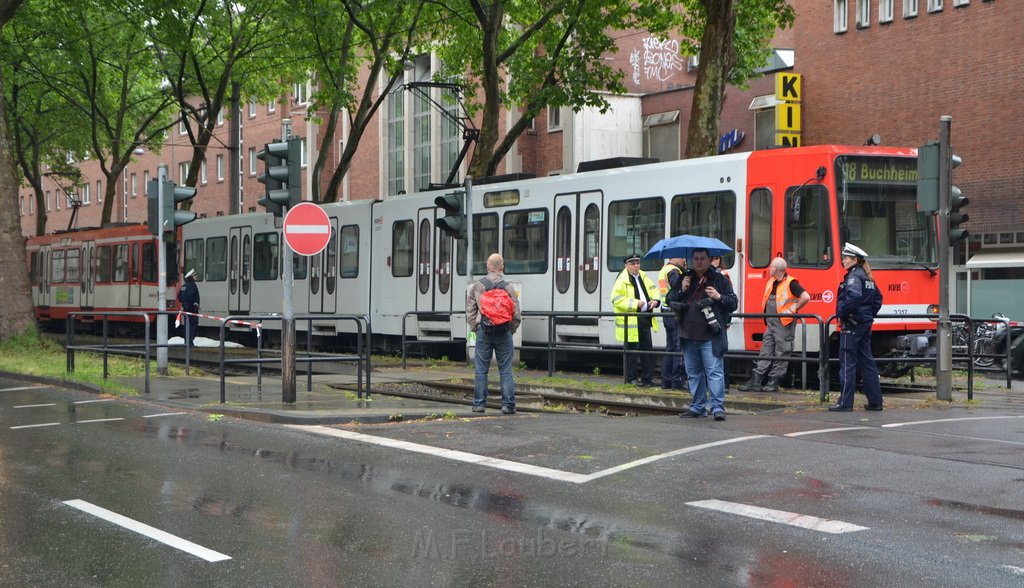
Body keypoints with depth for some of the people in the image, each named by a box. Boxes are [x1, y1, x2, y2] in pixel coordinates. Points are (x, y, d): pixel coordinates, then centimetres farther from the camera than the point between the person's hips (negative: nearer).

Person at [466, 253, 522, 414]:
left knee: (481, 370, 8)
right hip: (503, 332, -1)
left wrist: (475, 328, 13)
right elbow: (516, 313, -2)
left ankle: (479, 404, 10)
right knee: (505, 370, 3)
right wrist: (511, 329, 11)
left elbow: (470, 310, 4)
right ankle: (508, 404, 2)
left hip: (483, 331, 1)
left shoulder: (477, 286, 1)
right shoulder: (508, 287, -4)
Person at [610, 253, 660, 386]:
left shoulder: (643, 277, 15)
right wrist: (635, 304, -21)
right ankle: (631, 378, 8)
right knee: (631, 350, -1)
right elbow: (617, 300, -16)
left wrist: (655, 300, 1)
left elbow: (653, 290, 23)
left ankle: (648, 378, 19)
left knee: (647, 349, 11)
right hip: (630, 321, -8)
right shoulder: (621, 280, -9)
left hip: (645, 319, 8)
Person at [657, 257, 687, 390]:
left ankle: (666, 380, 16)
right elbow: (678, 290, -23)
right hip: (676, 313, -10)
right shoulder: (674, 271, -13)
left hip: (666, 312, 10)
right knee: (680, 348, -6)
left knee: (670, 347, 14)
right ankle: (678, 381, -6)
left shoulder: (664, 270, 19)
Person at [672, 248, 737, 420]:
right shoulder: (685, 278, 14)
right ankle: (698, 406, 21)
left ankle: (717, 407, -9)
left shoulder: (720, 279, 4)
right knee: (693, 373, 12)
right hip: (689, 335, 5)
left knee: (715, 372, -10)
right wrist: (681, 289, -2)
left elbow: (733, 303, 4)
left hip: (711, 337, -5)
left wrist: (719, 297, -13)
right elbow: (671, 301, 15)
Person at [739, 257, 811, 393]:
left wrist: (793, 309, -14)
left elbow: (806, 297, -20)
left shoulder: (790, 283, -12)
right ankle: (755, 382, 6)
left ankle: (773, 383, 3)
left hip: (784, 324, -8)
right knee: (765, 352, 6)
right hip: (770, 323, 8)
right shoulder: (770, 283, 14)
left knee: (781, 354, -1)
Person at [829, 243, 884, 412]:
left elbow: (854, 296, -28)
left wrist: (841, 315, -19)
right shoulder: (867, 277, 16)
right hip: (866, 323, 9)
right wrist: (870, 314, 18)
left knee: (848, 362, -6)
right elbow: (878, 298, 21)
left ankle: (845, 402, -5)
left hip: (852, 324, -9)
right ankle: (875, 401, 14)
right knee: (867, 361, 12)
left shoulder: (854, 276, -13)